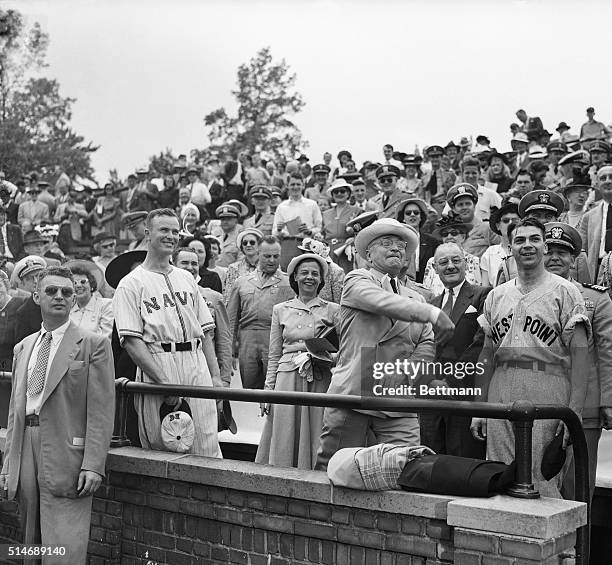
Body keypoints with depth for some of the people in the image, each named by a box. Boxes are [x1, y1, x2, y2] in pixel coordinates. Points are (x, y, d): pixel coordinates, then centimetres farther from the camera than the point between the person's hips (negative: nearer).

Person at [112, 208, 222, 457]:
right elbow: (132, 341, -8)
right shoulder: (130, 284, 2)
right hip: (156, 368, -4)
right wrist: (164, 381, -17)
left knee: (208, 451, -2)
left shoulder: (187, 278, 20)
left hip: (197, 365, 4)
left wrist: (216, 377, 8)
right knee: (160, 450, 0)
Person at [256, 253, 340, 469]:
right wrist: (268, 389, 6)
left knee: (315, 438, 0)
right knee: (284, 439, 1)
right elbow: (273, 355, 11)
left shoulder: (333, 310, 7)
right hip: (288, 379, 1)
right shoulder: (281, 310, 12)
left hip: (320, 381, -1)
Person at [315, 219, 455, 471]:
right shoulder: (356, 280, 3)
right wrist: (433, 313, -31)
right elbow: (382, 303, -18)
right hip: (352, 393, -4)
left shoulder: (415, 298, 20)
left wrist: (404, 371, -9)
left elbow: (426, 345, 10)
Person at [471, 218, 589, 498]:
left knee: (542, 483, -6)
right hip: (500, 388, 5)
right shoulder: (495, 296, 17)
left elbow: (579, 352, -5)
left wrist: (574, 410, -14)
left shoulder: (565, 291, 2)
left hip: (546, 385, -4)